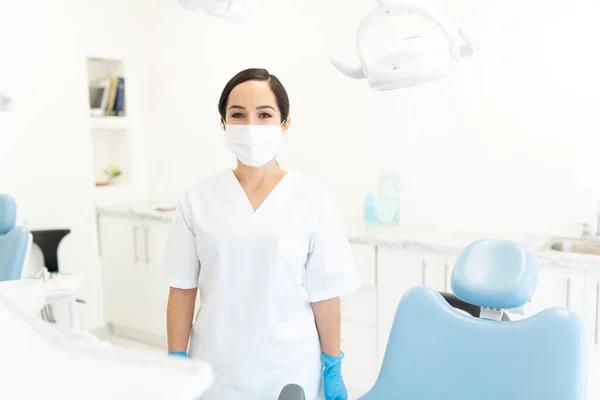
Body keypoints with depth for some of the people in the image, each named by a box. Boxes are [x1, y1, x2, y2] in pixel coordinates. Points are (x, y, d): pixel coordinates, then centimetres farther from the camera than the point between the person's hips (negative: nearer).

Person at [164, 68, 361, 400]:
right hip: (214, 367, 1)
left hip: (289, 370, -1)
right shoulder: (197, 200, -5)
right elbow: (183, 289, 0)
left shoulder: (313, 201, -9)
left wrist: (334, 369, 0)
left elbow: (325, 294, -4)